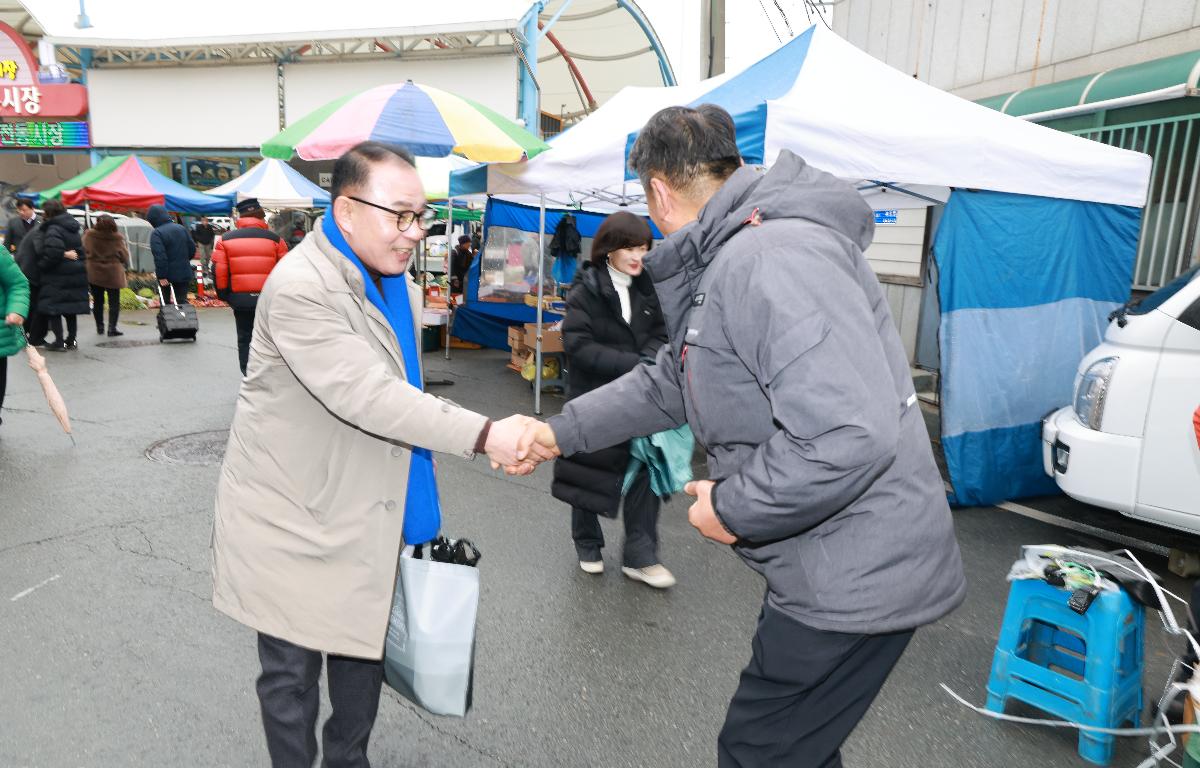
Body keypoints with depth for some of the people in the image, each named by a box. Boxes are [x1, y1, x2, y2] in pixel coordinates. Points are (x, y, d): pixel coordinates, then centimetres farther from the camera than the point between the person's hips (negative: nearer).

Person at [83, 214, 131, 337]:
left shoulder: (89, 235, -8)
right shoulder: (118, 237, -11)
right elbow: (124, 255, -4)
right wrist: (126, 265, 15)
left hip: (94, 273, 2)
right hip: (113, 274, -2)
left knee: (97, 301, 15)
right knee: (114, 302, 3)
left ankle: (99, 326, 21)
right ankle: (112, 328, -6)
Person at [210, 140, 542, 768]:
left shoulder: (396, 283, 7)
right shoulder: (299, 288, -22)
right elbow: (369, 397, -32)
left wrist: (419, 509, 18)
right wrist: (485, 435, -36)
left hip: (368, 519, 7)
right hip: (291, 522, -7)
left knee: (365, 652, 19)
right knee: (292, 674, 9)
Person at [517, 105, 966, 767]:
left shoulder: (770, 258, -25)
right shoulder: (725, 264, 11)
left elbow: (851, 436, -34)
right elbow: (669, 383, 19)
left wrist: (733, 508, -19)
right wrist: (564, 431, 17)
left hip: (858, 579, -10)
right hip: (822, 567, 10)